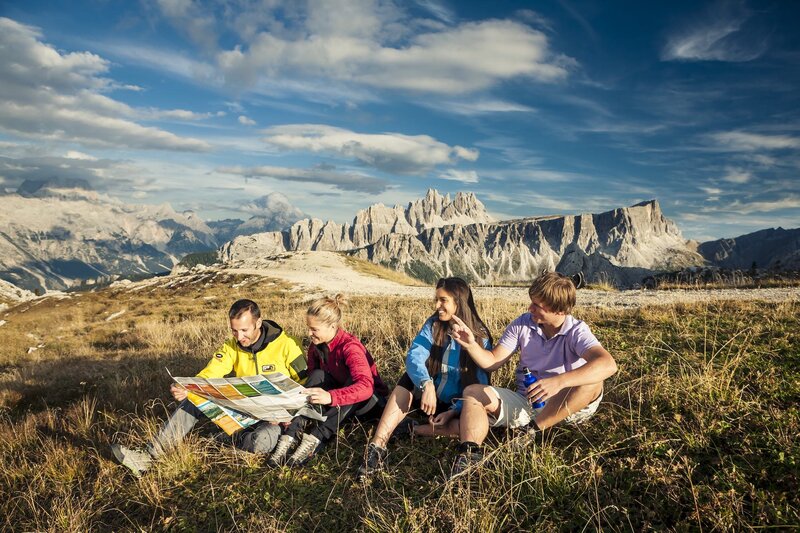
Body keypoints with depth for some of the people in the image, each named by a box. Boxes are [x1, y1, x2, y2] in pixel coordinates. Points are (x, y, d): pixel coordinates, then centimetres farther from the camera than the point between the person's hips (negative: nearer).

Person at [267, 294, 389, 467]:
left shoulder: (350, 346, -27)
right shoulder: (316, 346, -6)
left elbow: (365, 387, -42)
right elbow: (312, 378, 0)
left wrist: (330, 397, -56)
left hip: (369, 401, -6)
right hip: (339, 399, 6)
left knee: (353, 380, -36)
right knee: (318, 375, -22)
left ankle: (315, 439, -42)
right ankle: (292, 435, -35)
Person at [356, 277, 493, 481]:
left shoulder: (480, 337, -11)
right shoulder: (433, 324, -6)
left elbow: (479, 386, -13)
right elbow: (414, 356, -22)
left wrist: (453, 411, -25)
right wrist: (427, 385, -41)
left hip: (459, 405, -2)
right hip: (431, 396, 2)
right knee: (409, 379, -28)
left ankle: (412, 430, -17)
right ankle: (377, 447, -33)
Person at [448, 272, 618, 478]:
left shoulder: (576, 331, -15)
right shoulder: (522, 324, -3)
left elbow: (608, 365, -34)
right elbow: (493, 362, 0)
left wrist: (558, 381, -45)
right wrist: (471, 345, -20)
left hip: (563, 409, -3)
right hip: (524, 403, 4)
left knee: (592, 380, -31)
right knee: (473, 392, -14)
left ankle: (532, 430, -22)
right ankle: (469, 455, -38)